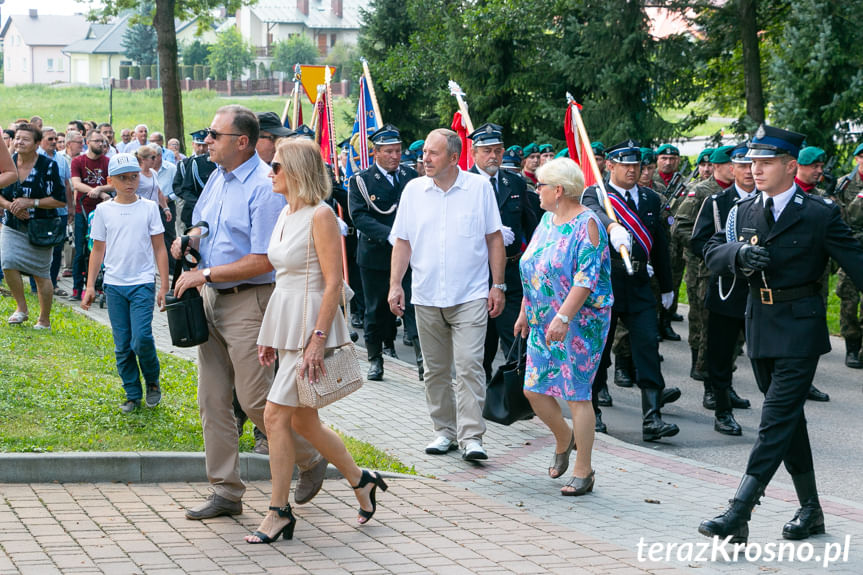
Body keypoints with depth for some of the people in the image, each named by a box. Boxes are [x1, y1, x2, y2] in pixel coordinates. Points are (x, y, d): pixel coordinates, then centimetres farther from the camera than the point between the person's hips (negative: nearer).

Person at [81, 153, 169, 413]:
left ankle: (152, 382, 12)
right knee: (123, 345, 4)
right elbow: (98, 249, 11)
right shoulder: (104, 210, 5)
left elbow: (159, 248, 3)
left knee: (142, 338, -13)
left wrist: (164, 286, 0)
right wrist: (90, 286, 7)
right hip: (114, 284, 2)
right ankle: (133, 395, 16)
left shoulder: (149, 207, 1)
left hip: (143, 283, -2)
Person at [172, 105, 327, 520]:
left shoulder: (265, 188, -17)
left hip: (249, 302, -9)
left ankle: (311, 460, 18)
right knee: (213, 399, 8)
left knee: (255, 398, -5)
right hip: (212, 299, 9)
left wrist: (205, 274, -17)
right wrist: (188, 240, 3)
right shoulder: (217, 178, 10)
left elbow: (263, 261, -21)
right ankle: (226, 493, 15)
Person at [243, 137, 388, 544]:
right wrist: (269, 335, 16)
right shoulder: (286, 214, 12)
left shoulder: (320, 215, -14)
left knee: (276, 415, -9)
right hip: (284, 324, 9)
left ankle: (279, 513, -1)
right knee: (303, 422, 12)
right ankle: (361, 481, 28)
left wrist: (318, 338, -21)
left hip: (311, 322, -9)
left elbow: (334, 282, -17)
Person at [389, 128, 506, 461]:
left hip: (470, 296, -3)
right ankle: (445, 431, 21)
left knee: (469, 365, -11)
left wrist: (498, 286, 0)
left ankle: (471, 436, -10)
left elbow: (494, 239, 3)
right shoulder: (414, 190, 5)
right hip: (426, 296, 3)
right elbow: (403, 242, 8)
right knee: (436, 370, 9)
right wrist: (395, 284, -1)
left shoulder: (479, 187, -1)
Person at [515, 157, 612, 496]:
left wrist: (563, 318, -27)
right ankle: (564, 439, 33)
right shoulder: (547, 219, 12)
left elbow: (587, 278, -21)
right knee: (534, 390, 6)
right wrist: (525, 312, 18)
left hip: (580, 323, -8)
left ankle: (583, 471, 5)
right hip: (544, 323, 8)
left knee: (576, 395, -4)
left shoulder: (587, 224, -14)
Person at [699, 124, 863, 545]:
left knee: (778, 418, -11)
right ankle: (810, 510, 26)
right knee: (789, 418, 14)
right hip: (760, 326, 6)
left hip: (800, 327, -6)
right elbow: (712, 253, 1)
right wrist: (738, 252, -21)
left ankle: (738, 516, -15)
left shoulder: (820, 214, -7)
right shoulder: (743, 212, 8)